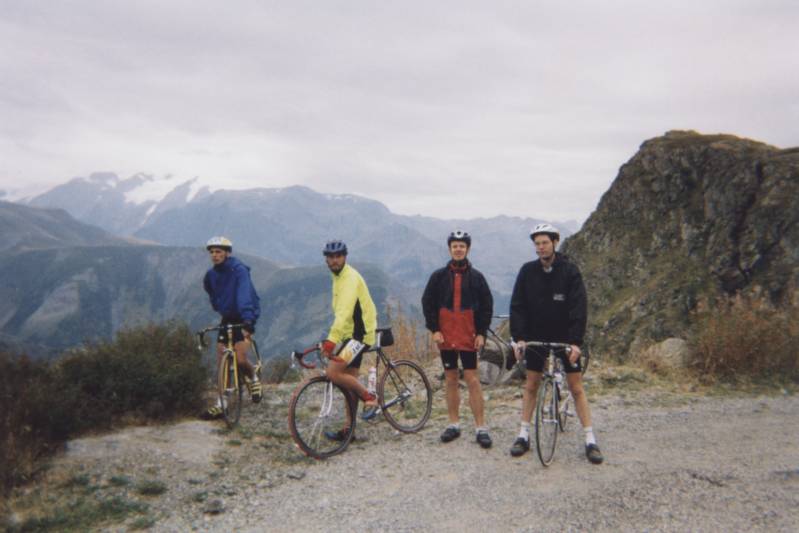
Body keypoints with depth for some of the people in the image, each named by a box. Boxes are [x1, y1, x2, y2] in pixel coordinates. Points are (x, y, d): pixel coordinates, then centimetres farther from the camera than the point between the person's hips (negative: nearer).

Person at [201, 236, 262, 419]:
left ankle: (254, 378, 16)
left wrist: (247, 321, -43)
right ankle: (221, 404, 7)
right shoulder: (211, 275, 1)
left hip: (244, 318, -6)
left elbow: (244, 295, -32)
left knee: (240, 359, -18)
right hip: (227, 318, 6)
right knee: (221, 362, 0)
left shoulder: (239, 270, -19)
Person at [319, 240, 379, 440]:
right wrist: (334, 338, 22)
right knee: (349, 381, 11)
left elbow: (345, 311, -31)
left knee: (333, 372, -20)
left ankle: (369, 396, -2)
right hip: (350, 334, 10)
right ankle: (349, 429, 18)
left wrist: (331, 340, -39)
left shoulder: (350, 278, -17)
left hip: (359, 333, -10)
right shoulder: (339, 277, 15)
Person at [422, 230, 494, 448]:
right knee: (451, 380, 9)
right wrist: (434, 329, -3)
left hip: (469, 337, -1)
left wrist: (481, 333, -2)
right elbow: (428, 303, 6)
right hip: (446, 337, 2)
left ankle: (481, 428, 3)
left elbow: (487, 306, 5)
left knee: (472, 380, -2)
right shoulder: (439, 276, 4)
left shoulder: (476, 277, 3)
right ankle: (453, 424, 18)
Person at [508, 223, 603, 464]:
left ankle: (590, 440, 7)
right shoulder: (527, 271, -6)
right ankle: (524, 435, 16)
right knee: (531, 385, 7)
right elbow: (517, 306, -7)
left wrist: (576, 341, -22)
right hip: (536, 336, 2)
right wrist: (519, 337, -16)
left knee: (576, 387, 1)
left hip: (565, 337, -2)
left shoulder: (570, 270, -11)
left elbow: (579, 307, -15)